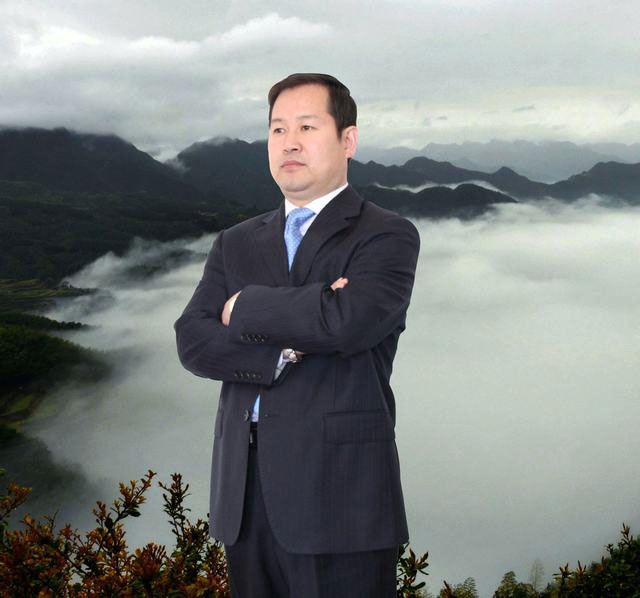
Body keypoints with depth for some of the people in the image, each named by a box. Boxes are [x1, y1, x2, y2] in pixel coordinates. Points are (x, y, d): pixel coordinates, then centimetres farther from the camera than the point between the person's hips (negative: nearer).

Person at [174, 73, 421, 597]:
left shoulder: (388, 236, -2)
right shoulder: (236, 243, 14)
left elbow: (347, 320, -20)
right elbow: (193, 342, 2)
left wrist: (245, 308, -6)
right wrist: (284, 346, -14)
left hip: (340, 491, -4)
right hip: (245, 495, 5)